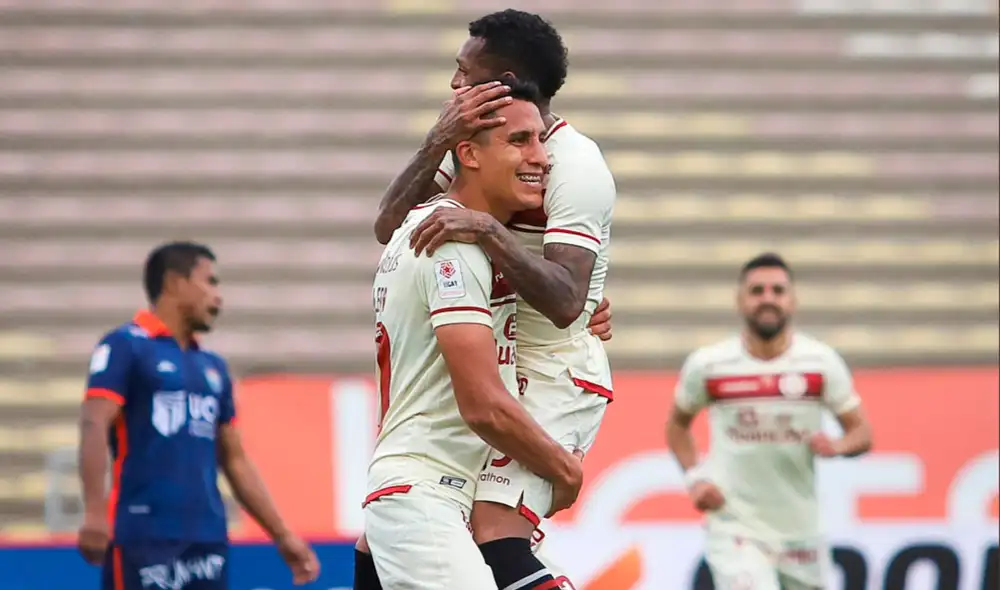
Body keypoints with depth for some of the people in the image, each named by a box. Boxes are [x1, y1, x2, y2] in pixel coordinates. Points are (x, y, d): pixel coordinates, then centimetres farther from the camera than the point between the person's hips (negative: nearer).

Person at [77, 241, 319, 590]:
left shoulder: (213, 367, 19)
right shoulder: (125, 347, -2)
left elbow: (235, 460, 24)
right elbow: (94, 427, -13)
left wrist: (282, 536, 21)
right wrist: (95, 512, -27)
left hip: (207, 540, 7)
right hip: (143, 538, -7)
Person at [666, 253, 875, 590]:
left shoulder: (820, 363, -5)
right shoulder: (708, 366, -5)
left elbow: (862, 433, 2)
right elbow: (678, 424, 13)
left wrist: (836, 447, -21)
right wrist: (694, 477, -3)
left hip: (799, 529, 3)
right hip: (735, 526, -2)